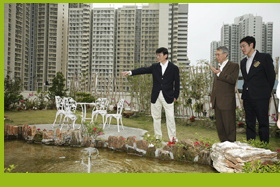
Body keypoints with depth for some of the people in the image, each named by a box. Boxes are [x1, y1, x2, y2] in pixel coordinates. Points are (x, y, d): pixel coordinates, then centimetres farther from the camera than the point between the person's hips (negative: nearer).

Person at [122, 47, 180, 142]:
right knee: (156, 117, 9)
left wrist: (175, 96, -2)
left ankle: (173, 137, 13)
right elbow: (143, 70, -4)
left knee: (170, 117, 0)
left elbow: (177, 83, 2)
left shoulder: (174, 68, 0)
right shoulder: (154, 67, 8)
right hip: (156, 96, 3)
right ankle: (158, 137, 22)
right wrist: (130, 72, -16)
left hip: (168, 97, -3)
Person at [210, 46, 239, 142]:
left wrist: (219, 73, -20)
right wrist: (212, 100, 19)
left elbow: (233, 80, -19)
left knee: (229, 126, -2)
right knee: (219, 126, 11)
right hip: (217, 102, 7)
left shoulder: (234, 66, -2)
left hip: (227, 102, -7)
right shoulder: (218, 67, 19)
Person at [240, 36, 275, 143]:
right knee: (249, 123, 10)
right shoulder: (243, 62, 16)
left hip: (260, 98, -6)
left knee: (263, 123, -1)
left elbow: (271, 77, 0)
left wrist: (266, 93, 5)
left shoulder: (265, 57, -2)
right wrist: (246, 91, 11)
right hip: (247, 97, 6)